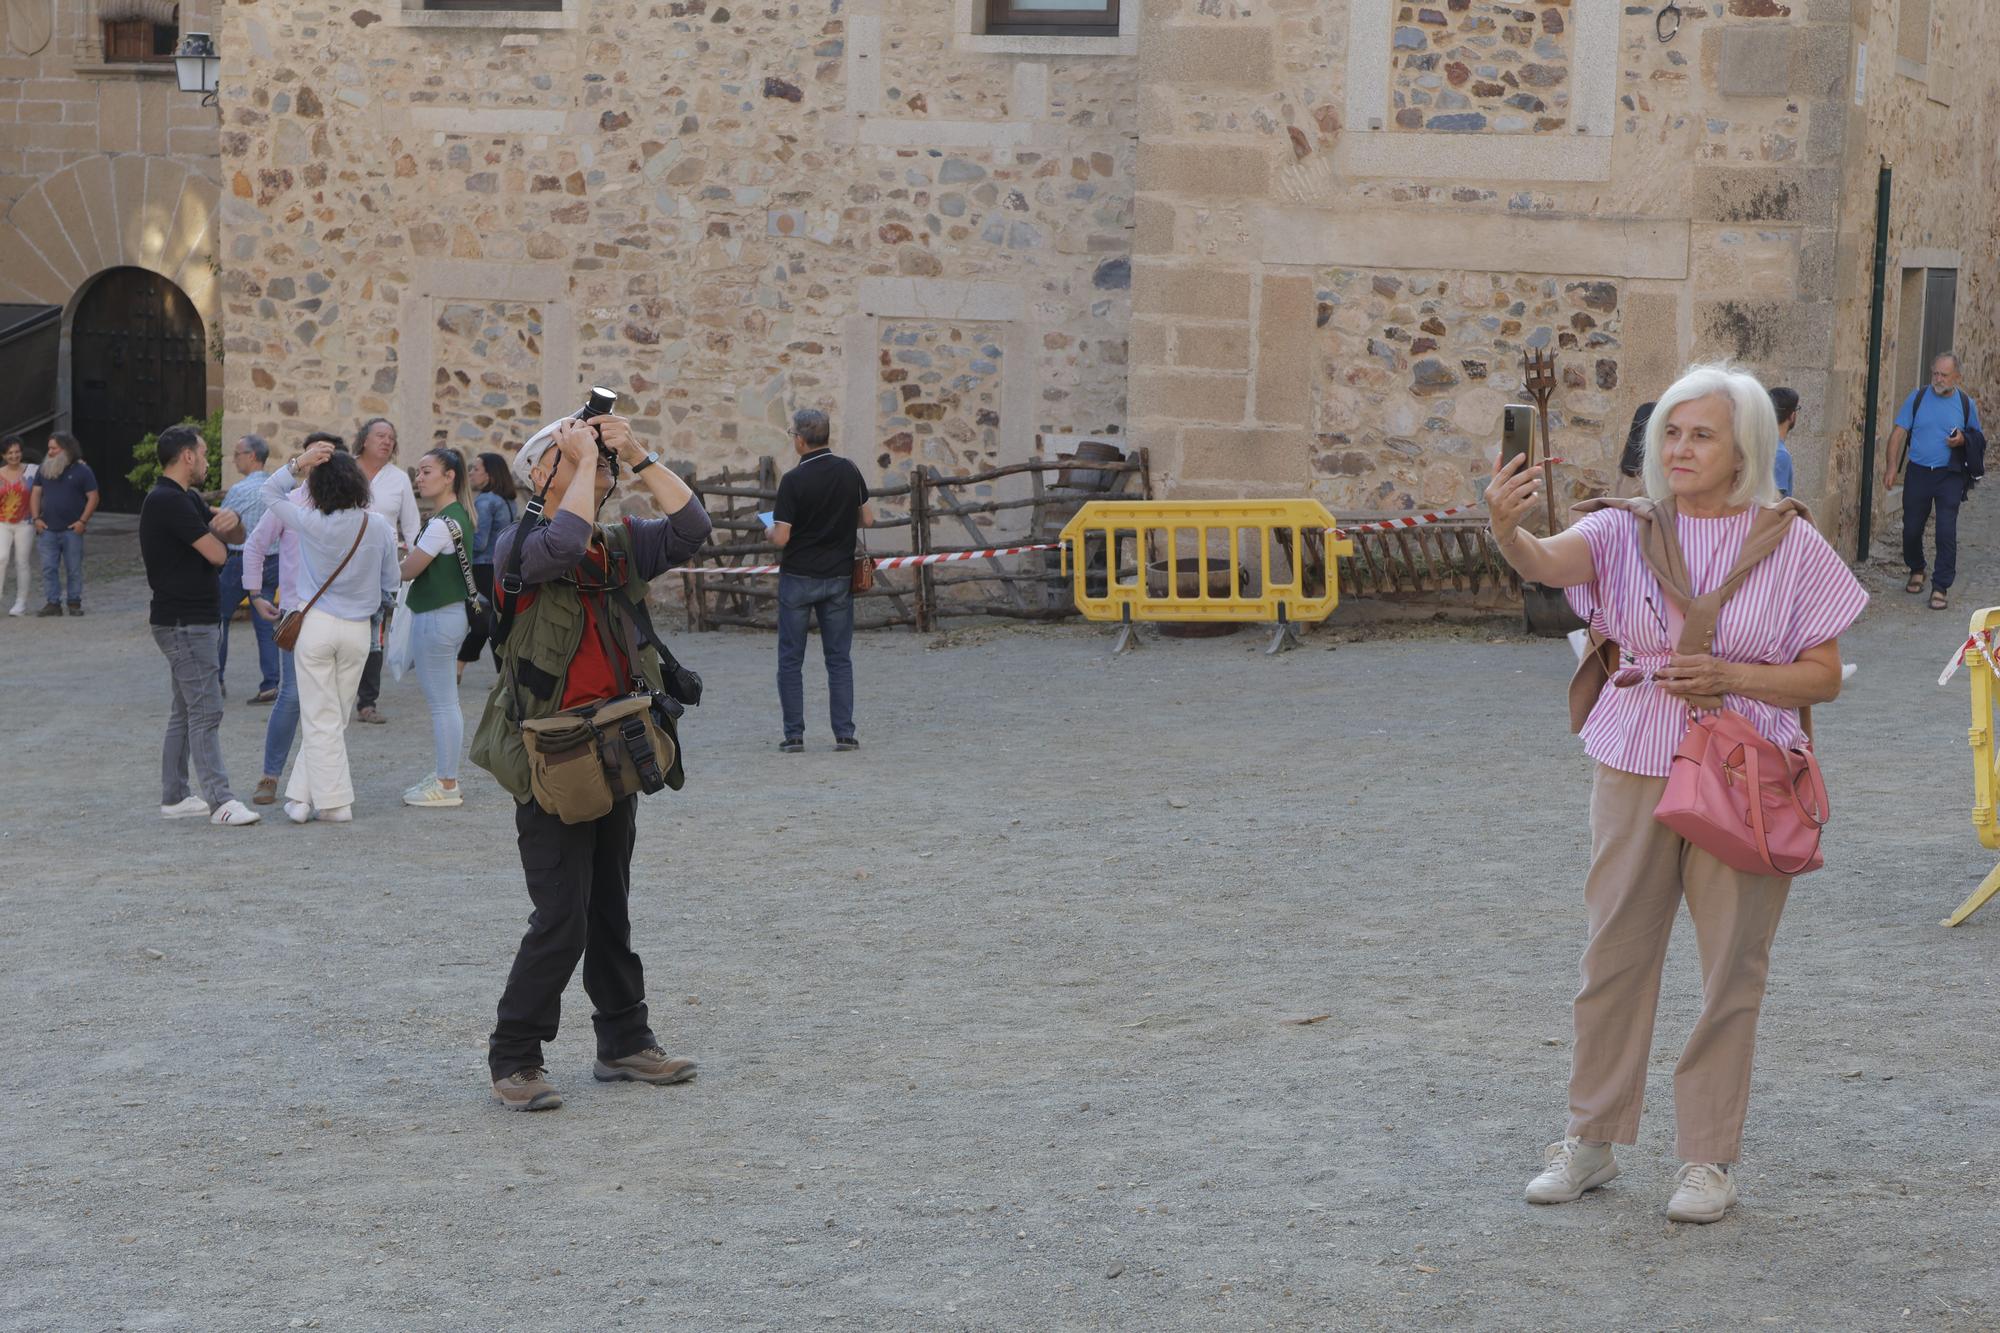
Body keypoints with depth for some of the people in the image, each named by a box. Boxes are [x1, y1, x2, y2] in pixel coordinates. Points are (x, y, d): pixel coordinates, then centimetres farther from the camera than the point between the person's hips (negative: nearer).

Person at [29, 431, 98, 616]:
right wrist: (36, 518, 1)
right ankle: (52, 603, 3)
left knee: (74, 569, 2)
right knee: (48, 568, -1)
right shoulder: (44, 469, 11)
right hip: (48, 530, 3)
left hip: (72, 530, -3)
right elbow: (36, 493, 13)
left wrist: (82, 521, -11)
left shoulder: (81, 470, -1)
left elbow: (93, 497, -3)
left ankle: (75, 603, 10)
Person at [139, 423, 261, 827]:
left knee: (185, 710, 13)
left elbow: (237, 538, 15)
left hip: (192, 621, 11)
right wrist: (214, 532, 2)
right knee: (205, 711, -12)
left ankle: (174, 797, 18)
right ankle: (220, 801, -13)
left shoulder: (186, 499, 15)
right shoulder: (168, 501, -18)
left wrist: (231, 521, -9)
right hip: (184, 622, -11)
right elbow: (217, 554, -21)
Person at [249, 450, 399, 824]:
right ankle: (301, 796, 14)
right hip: (358, 629, 3)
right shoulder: (378, 527, -5)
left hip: (316, 625, -3)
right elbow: (391, 584, 6)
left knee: (321, 719, 5)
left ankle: (335, 802, 5)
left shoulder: (311, 523, -12)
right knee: (332, 717, 12)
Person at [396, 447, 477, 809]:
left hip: (436, 617, -10)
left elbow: (408, 571, -15)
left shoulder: (442, 523, -19)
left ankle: (446, 785, -1)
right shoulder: (460, 516, 11)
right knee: (445, 701, 15)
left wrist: (404, 556, 4)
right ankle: (445, 776, 22)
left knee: (442, 703, -5)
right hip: (451, 612, 10)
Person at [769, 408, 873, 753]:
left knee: (791, 659, 6)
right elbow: (867, 520, 7)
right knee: (839, 658, 8)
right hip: (839, 577, 4)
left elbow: (781, 537, -16)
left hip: (798, 578, -4)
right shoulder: (849, 471, -1)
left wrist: (771, 529, 6)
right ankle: (845, 733, 3)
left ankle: (794, 734, 5)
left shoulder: (794, 480, -15)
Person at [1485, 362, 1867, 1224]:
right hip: (1636, 766, 1)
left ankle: (1710, 1158, 17)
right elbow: (1547, 562, -21)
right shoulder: (1628, 530, 0)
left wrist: (1730, 677, -17)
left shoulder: (1791, 544, -2)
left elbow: (1824, 676, 0)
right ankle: (1592, 1141, 22)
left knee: (1731, 968, 4)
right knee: (1615, 956, 8)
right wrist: (1508, 531, -44)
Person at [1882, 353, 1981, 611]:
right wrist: (1892, 466, -10)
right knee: (1911, 529, 8)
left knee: (1946, 532, -9)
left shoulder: (1966, 404, 2)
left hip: (1950, 476, -1)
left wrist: (1963, 440, -12)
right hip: (1918, 473, 1)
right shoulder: (1917, 398, 1)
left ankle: (1940, 588, -3)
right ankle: (1916, 571, 35)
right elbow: (1899, 433, 0)